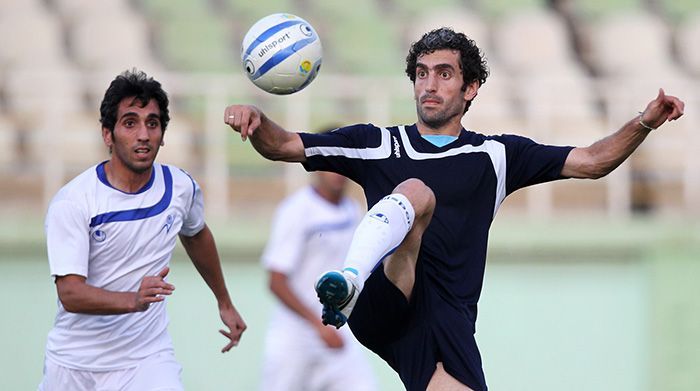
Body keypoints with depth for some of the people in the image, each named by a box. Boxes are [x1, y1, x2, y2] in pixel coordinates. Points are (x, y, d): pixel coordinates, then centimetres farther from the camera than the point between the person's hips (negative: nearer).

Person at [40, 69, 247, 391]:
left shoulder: (181, 187, -3)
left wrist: (224, 302, 28)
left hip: (148, 357, 1)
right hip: (75, 362, -1)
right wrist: (134, 300, -39)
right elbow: (69, 293, -24)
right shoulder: (70, 203, -17)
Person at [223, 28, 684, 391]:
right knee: (416, 190, -26)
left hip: (446, 322, 2)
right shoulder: (378, 144, 18)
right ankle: (348, 284, -54)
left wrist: (643, 124, 2)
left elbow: (589, 162, 18)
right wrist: (257, 122, -6)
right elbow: (286, 146, 16)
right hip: (378, 308, -2)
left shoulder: (495, 156, 19)